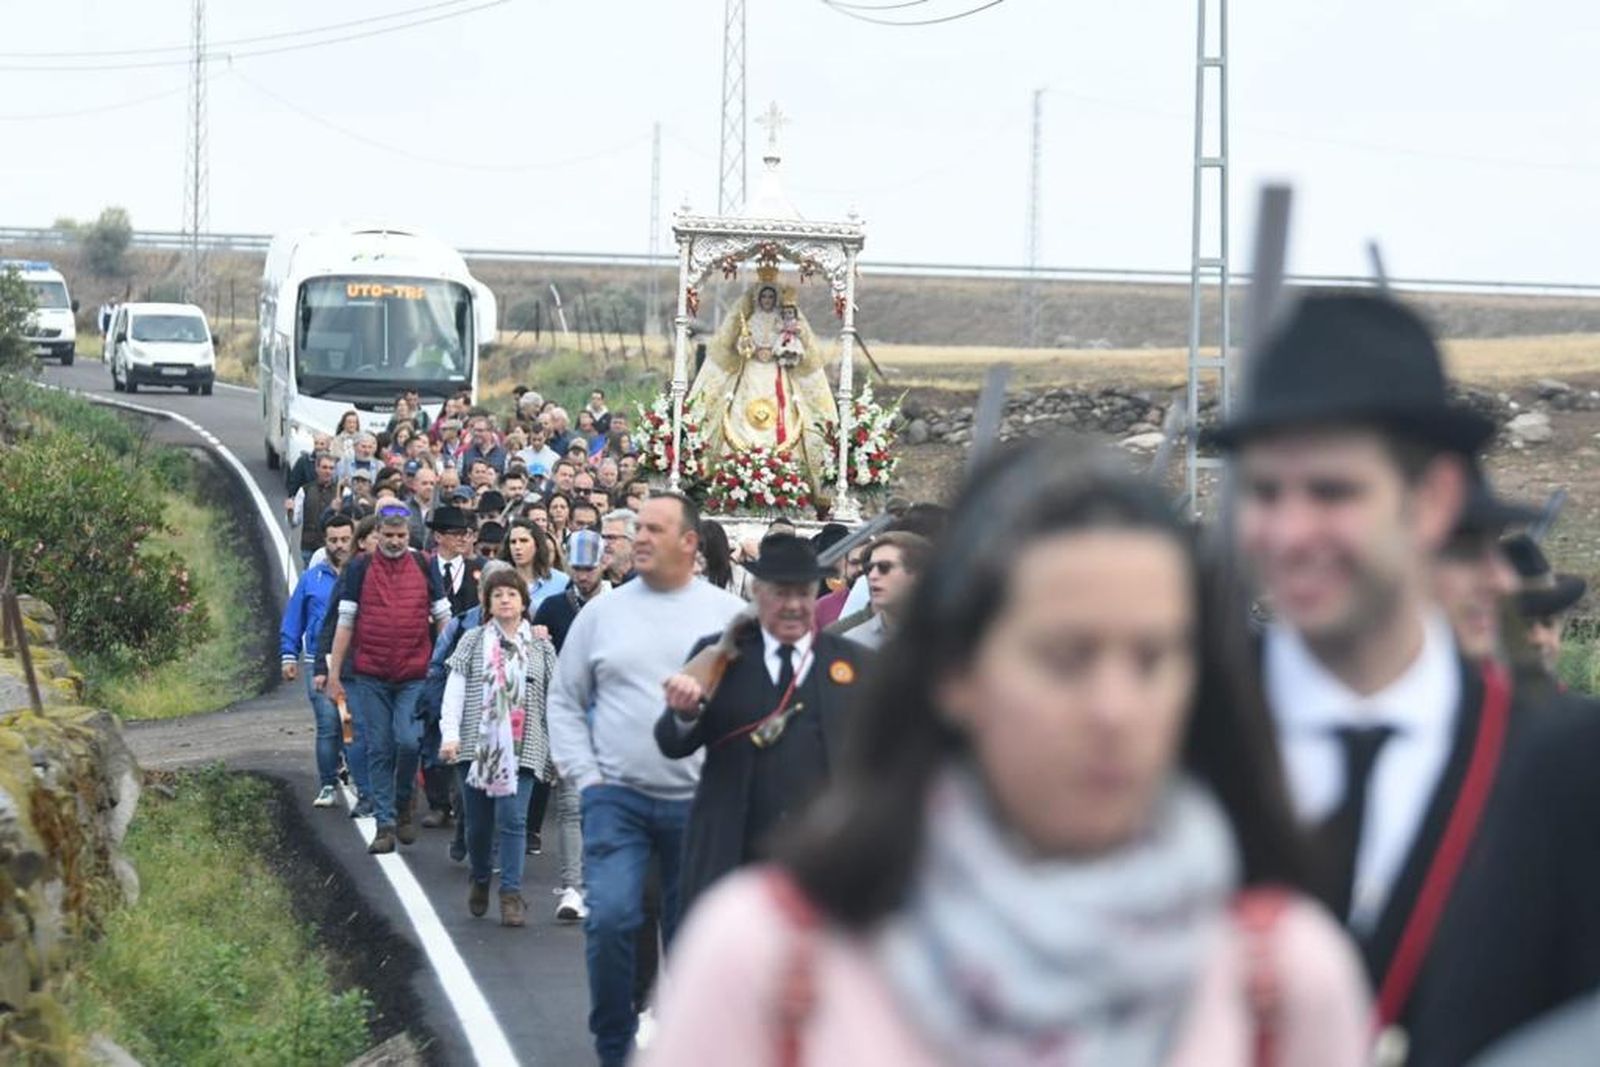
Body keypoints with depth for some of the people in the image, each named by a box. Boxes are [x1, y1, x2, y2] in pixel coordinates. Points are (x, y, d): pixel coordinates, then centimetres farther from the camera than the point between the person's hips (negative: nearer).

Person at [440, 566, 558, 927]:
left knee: (512, 817, -12)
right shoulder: (473, 641, 9)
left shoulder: (541, 647, 10)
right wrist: (450, 733, -9)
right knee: (477, 822, 6)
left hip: (522, 748, -1)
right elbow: (454, 689, 3)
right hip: (477, 745, 1)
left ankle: (511, 893, -10)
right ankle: (479, 879, 29)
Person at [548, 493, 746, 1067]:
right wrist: (585, 778, 0)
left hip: (701, 801, 0)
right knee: (609, 919, -14)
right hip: (617, 798, 0)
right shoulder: (602, 612, 4)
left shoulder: (730, 614, 1)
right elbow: (565, 702, 10)